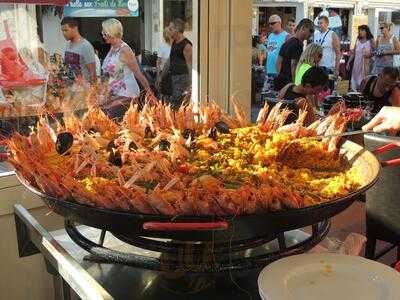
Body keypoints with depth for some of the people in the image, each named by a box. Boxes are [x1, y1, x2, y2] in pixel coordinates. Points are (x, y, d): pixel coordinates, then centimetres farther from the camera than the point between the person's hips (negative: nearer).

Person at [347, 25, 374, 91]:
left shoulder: (370, 41, -1)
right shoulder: (358, 40, 11)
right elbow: (353, 53, 14)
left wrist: (370, 54, -19)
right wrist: (349, 62, 11)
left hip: (365, 64, -4)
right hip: (357, 64, 4)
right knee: (355, 80, 2)